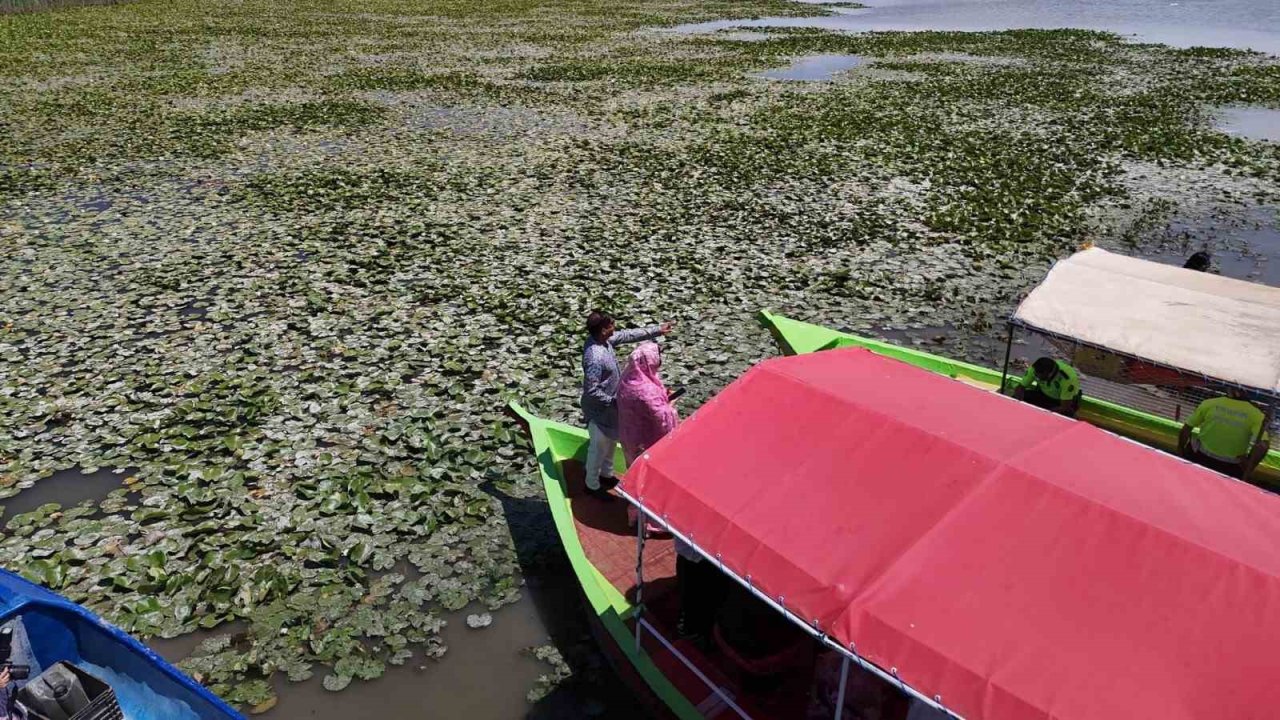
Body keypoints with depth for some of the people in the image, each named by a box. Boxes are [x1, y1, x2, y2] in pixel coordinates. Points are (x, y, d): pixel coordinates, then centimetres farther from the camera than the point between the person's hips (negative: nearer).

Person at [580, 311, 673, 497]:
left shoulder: (604, 339, -10)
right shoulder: (595, 358, -36)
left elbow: (627, 335, 4)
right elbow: (591, 391, -31)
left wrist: (657, 330, 7)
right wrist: (612, 402, -19)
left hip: (609, 406, 9)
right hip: (599, 409, -9)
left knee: (611, 441, 27)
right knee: (599, 447, 12)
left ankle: (606, 474, 50)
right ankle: (592, 485, 34)